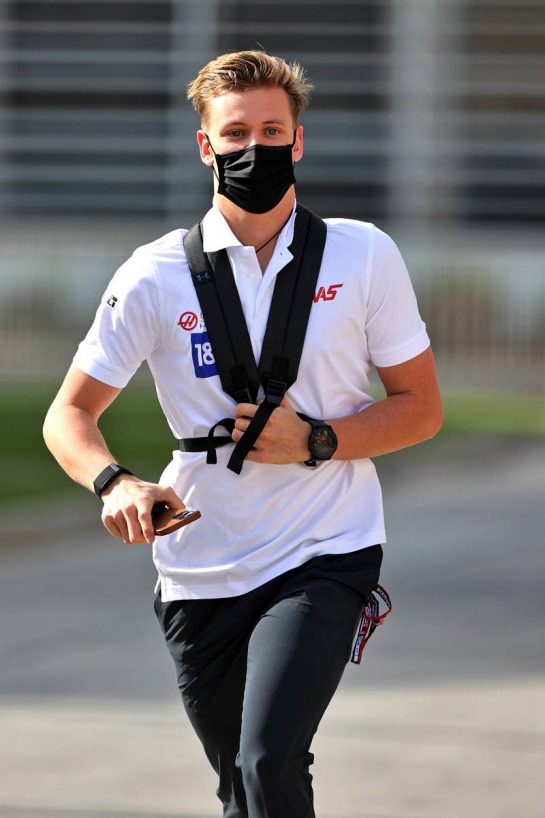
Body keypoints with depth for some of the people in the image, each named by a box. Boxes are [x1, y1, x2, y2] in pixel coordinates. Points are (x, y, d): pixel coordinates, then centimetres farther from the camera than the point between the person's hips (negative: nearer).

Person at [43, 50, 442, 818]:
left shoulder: (364, 256, -2)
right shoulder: (155, 275, -2)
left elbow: (421, 409, 4)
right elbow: (69, 415, 2)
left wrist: (314, 440, -13)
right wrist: (116, 483, -20)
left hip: (326, 557, -2)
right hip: (200, 573, 2)